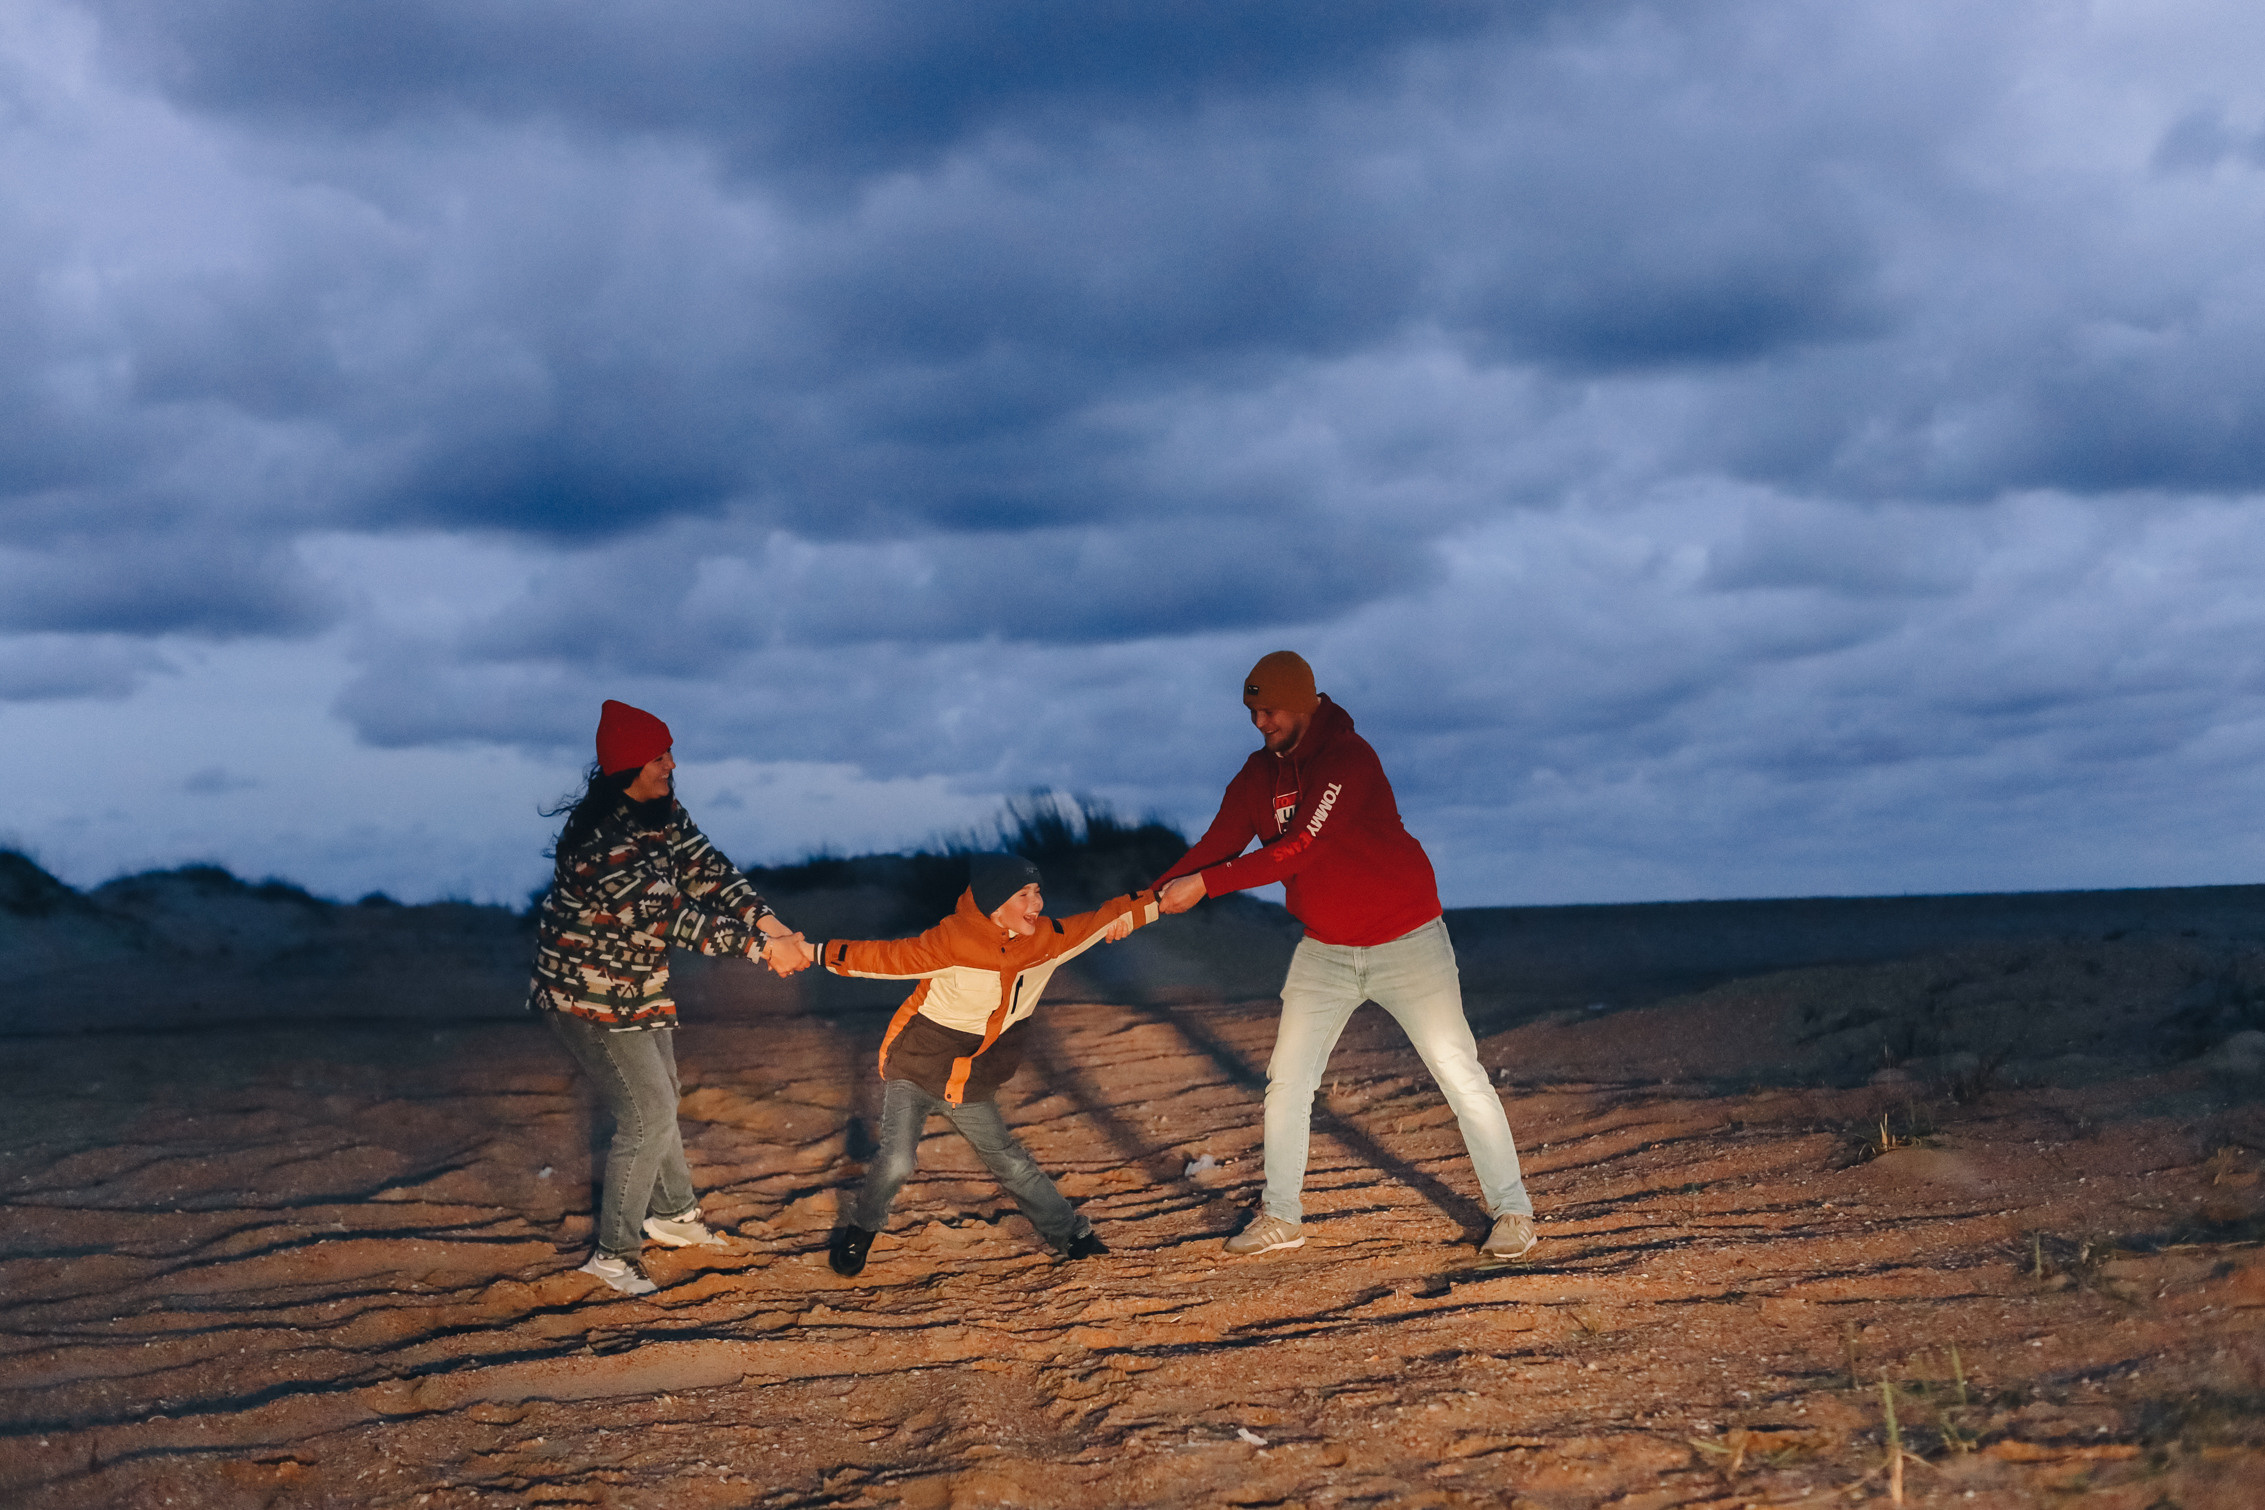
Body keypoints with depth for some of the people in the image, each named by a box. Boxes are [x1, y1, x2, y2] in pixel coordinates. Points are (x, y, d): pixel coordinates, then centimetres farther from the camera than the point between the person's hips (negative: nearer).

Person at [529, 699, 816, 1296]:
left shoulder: (663, 814, -3)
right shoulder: (601, 841, -32)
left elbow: (707, 870, -7)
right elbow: (675, 916, -33)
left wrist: (772, 925, -22)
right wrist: (762, 949, -30)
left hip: (639, 986, 9)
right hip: (591, 998, -9)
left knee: (659, 1099, 22)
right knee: (648, 1116, -7)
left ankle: (672, 1214, 42)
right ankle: (613, 1252, 6)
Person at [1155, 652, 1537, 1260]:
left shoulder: (1348, 758, -23)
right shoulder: (1262, 771, 0)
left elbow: (1297, 850, -29)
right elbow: (1218, 844, -4)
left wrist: (1205, 884, -29)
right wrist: (1148, 900, -17)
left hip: (1406, 942, -6)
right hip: (1324, 952, 6)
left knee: (1460, 1074, -3)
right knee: (1286, 1083, 7)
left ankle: (1512, 1210, 7)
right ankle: (1280, 1216, 21)